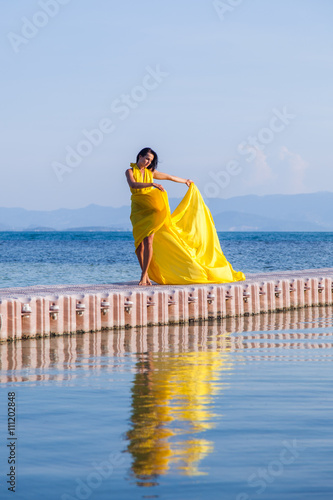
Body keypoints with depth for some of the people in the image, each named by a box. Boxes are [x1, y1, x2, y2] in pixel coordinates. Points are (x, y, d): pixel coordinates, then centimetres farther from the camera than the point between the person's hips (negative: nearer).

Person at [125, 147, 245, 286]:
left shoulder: (151, 172, 12)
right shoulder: (130, 171, 2)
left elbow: (169, 177, 26)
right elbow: (132, 184, -20)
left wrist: (185, 181, 38)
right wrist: (152, 184, -32)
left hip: (150, 209, 1)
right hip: (137, 210, -1)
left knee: (148, 241, -15)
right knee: (139, 243, -5)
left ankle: (144, 275, -15)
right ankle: (145, 274, 3)